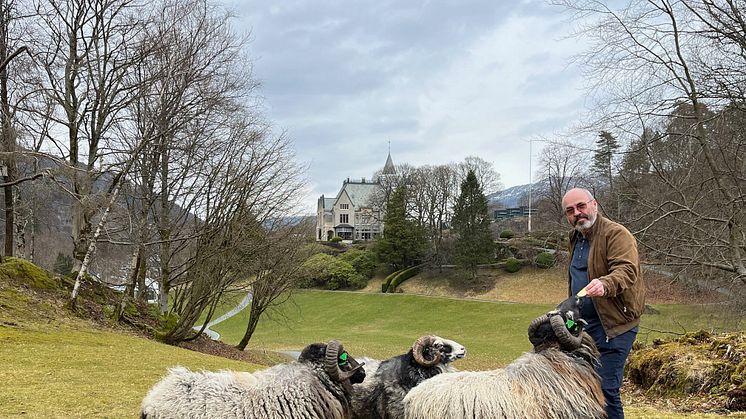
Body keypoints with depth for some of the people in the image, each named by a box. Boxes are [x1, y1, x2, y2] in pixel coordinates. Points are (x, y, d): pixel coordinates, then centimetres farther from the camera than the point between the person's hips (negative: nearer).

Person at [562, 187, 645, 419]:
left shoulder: (616, 234, -11)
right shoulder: (576, 238, 17)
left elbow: (627, 270, -27)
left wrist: (605, 284, -46)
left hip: (613, 325, -9)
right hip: (583, 324, 9)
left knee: (605, 389, -12)